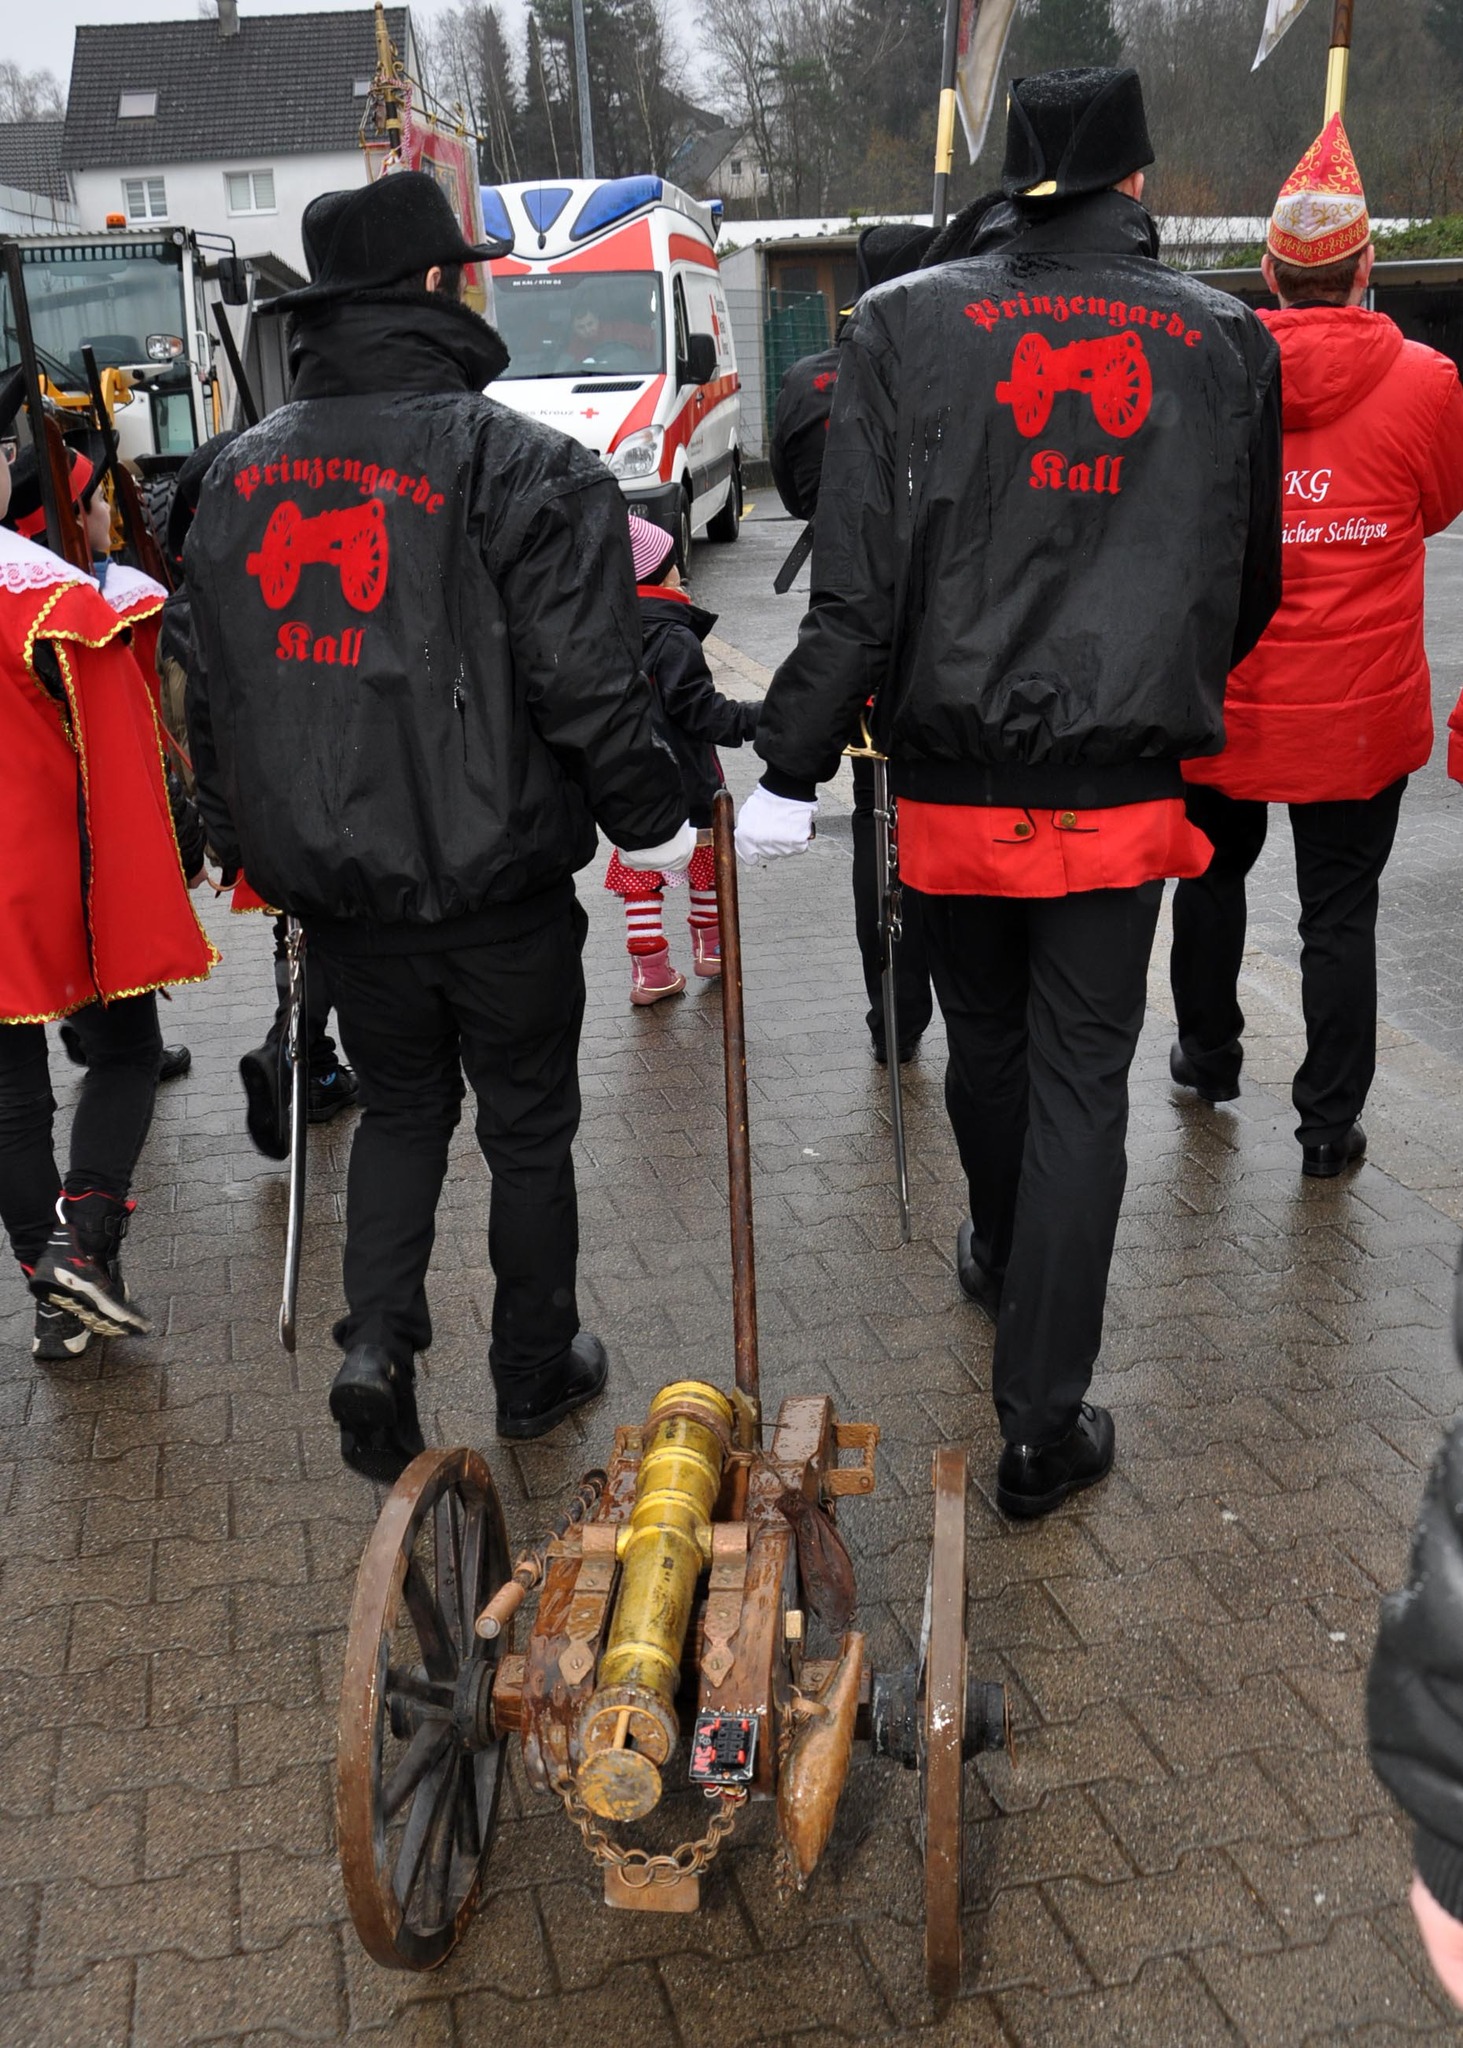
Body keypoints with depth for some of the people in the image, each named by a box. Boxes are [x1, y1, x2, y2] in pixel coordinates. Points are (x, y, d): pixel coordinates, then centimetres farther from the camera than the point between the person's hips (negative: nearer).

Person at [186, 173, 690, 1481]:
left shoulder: (240, 475, 7)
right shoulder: (524, 465, -13)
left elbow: (213, 696, 13)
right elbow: (587, 686, -17)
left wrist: (254, 846, 23)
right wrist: (653, 823, -2)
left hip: (334, 884, 5)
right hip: (499, 881, -5)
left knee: (400, 1105, 23)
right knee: (528, 1126, 13)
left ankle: (376, 1342, 7)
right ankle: (536, 1374, 28)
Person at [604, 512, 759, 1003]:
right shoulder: (675, 639, -18)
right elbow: (703, 712, -20)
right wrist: (760, 718, -18)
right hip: (685, 782, -5)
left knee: (641, 878, 8)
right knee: (708, 866, 16)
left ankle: (650, 971, 9)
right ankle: (711, 949, 29)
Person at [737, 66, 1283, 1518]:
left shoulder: (906, 325, -3)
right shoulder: (1225, 341, 3)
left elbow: (859, 583, -9)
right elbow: (1248, 586, 13)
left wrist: (794, 768, -4)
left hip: (954, 782, 0)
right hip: (1124, 789, 0)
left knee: (986, 1041, 21)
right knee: (1082, 1084, 4)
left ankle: (999, 1253, 46)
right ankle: (1044, 1423, 7)